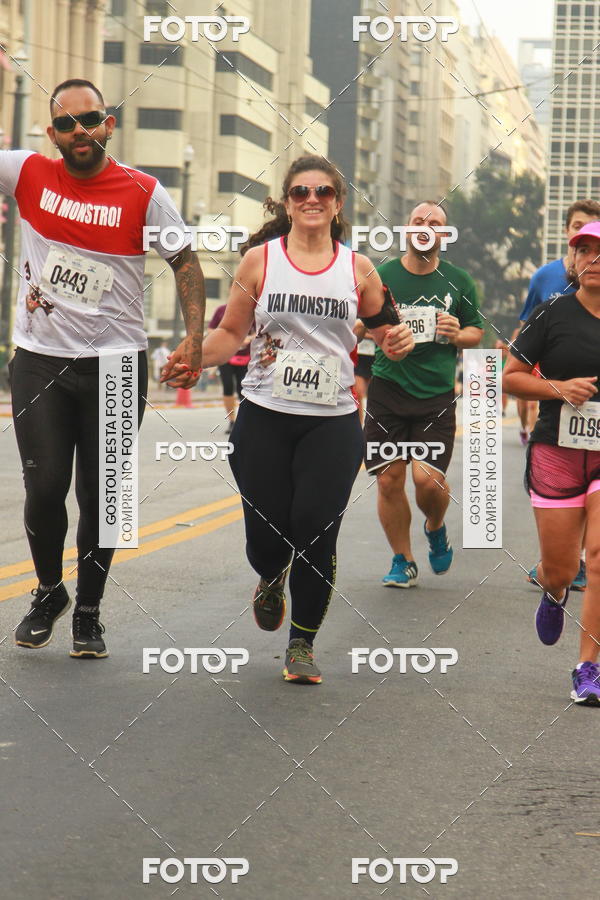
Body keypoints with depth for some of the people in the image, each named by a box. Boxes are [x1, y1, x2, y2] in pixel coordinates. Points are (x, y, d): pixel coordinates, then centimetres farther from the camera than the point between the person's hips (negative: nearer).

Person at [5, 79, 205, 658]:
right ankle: (49, 593, 22)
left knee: (100, 496, 3)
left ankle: (88, 613, 20)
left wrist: (194, 339, -8)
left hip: (117, 365, -1)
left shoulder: (143, 193, -3)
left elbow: (185, 263, 3)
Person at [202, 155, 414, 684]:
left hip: (332, 423, 0)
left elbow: (385, 333, 17)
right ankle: (271, 582, 38)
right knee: (266, 537, -1)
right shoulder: (260, 260, 4)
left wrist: (398, 342, -6)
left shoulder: (357, 269, 7)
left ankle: (303, 644, 12)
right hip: (265, 417, 0)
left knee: (316, 535, -8)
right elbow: (232, 333, 10)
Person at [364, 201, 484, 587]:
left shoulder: (458, 281, 6)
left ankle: (436, 528, 22)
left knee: (429, 480, -12)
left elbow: (476, 332, 15)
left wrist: (457, 335, -7)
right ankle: (403, 562, 15)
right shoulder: (382, 275, 4)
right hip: (387, 391, 1)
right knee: (389, 479, -2)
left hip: (437, 395, 0)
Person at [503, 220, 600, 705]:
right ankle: (553, 592, 45)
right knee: (560, 570, 5)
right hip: (557, 451, 0)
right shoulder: (553, 314, -1)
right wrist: (559, 388, -12)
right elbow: (511, 376, 3)